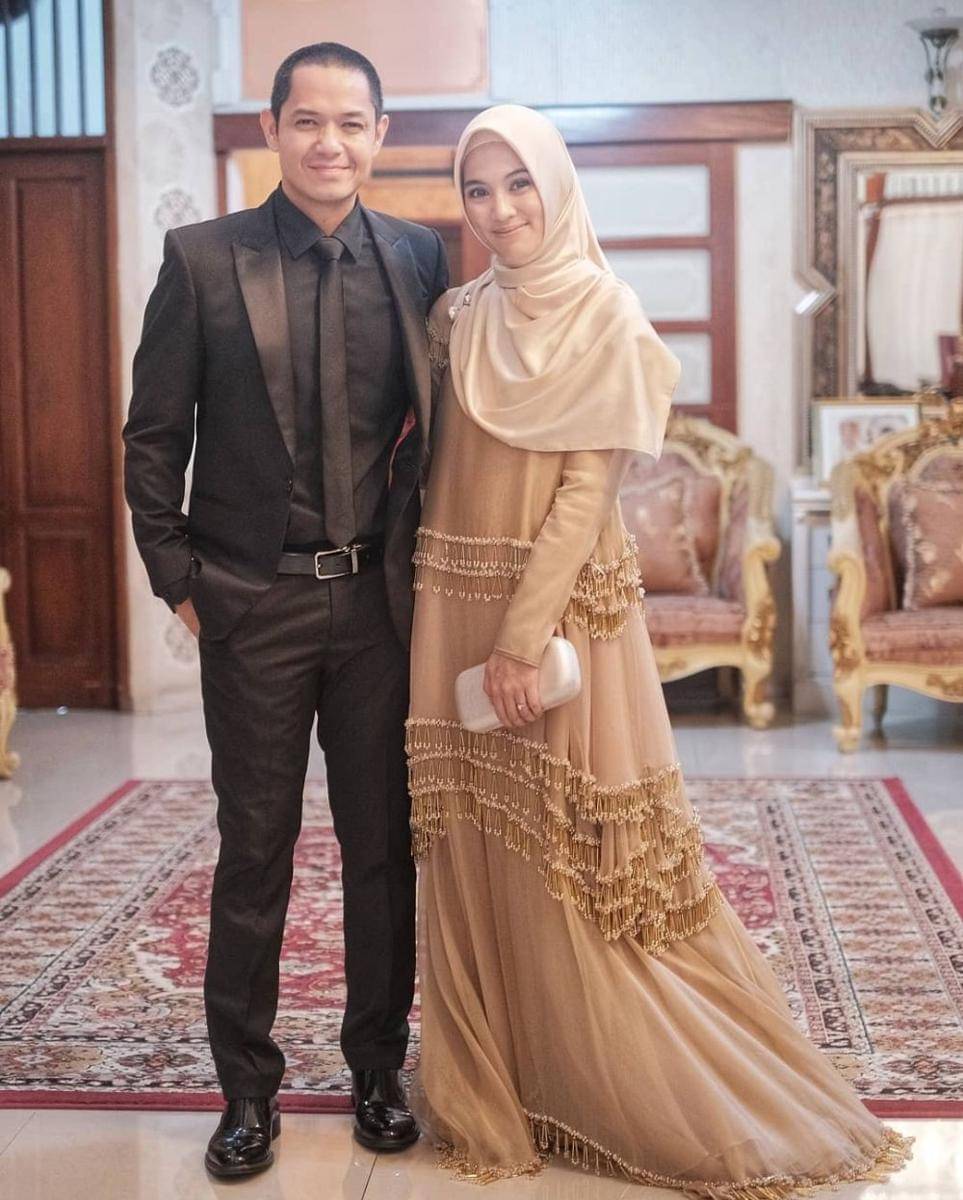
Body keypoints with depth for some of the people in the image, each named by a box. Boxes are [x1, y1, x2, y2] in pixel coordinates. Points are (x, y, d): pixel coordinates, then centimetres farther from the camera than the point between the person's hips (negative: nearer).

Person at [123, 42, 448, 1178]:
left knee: (384, 848, 11)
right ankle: (247, 1089, 23)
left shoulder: (419, 258, 3)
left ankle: (378, 1069, 29)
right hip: (254, 605, -2)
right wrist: (179, 578, -2)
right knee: (253, 852, 8)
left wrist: (429, 567, 3)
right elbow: (153, 435, 1)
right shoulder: (203, 259, -2)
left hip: (381, 601, 2)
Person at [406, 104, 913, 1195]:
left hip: (564, 603, -5)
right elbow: (439, 461, 12)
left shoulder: (602, 313, -6)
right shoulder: (458, 317, 10)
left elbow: (588, 487, -12)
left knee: (572, 855, 1)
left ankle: (622, 1089, 18)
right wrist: (464, 628, 0)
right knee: (472, 849, 9)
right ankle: (492, 1091, 24)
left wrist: (524, 639, -17)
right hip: (454, 606, 5)